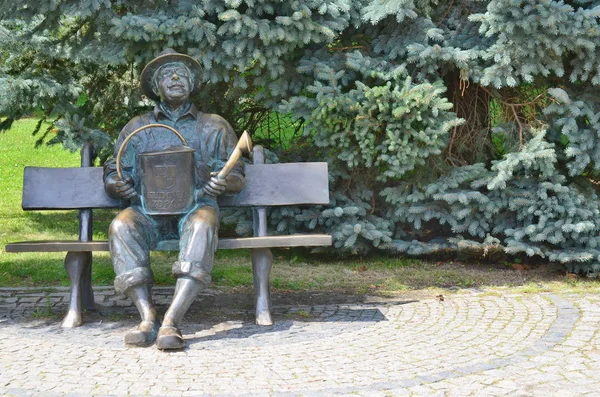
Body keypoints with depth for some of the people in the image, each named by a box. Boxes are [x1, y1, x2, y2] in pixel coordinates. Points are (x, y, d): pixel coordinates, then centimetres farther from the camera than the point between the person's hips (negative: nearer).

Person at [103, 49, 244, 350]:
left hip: (196, 205, -1)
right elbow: (113, 172, 19)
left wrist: (225, 183, -11)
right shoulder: (137, 128, 23)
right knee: (122, 226, -33)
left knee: (203, 225, -38)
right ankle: (148, 318, -39)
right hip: (148, 209, 1)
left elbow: (237, 178, 15)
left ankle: (171, 322, -47)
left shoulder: (214, 127, 21)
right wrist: (116, 184, -7)